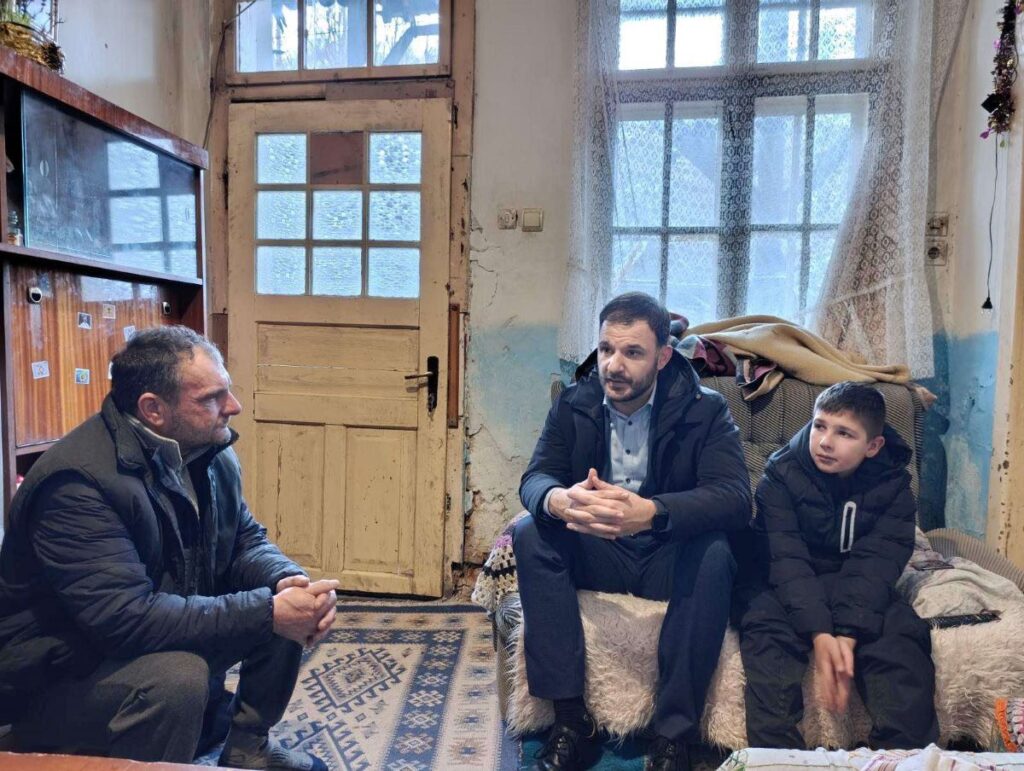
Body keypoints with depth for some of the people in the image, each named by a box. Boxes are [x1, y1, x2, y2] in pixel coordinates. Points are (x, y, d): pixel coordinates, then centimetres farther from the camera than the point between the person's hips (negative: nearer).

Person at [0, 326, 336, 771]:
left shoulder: (211, 452, -4)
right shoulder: (78, 480, -29)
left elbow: (245, 540, 2)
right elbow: (125, 617, -35)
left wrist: (287, 582, -21)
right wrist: (266, 612, -34)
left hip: (167, 637, 8)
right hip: (60, 675, -8)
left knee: (292, 605, -4)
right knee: (177, 677, -36)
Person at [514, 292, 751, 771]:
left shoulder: (705, 410, -10)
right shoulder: (574, 403, -2)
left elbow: (735, 498, -24)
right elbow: (534, 479, -11)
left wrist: (648, 512, -45)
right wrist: (559, 501, -39)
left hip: (668, 560, -2)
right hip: (596, 553, 3)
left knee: (714, 553, -32)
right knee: (530, 533, -24)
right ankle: (571, 721, -20)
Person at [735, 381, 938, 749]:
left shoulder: (892, 486, -4)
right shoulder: (781, 475, -9)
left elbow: (873, 564, -16)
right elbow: (788, 560, -18)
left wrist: (848, 635, -31)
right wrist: (819, 634, -32)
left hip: (858, 591, 2)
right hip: (788, 589, -1)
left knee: (903, 634, -25)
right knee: (766, 629, -30)